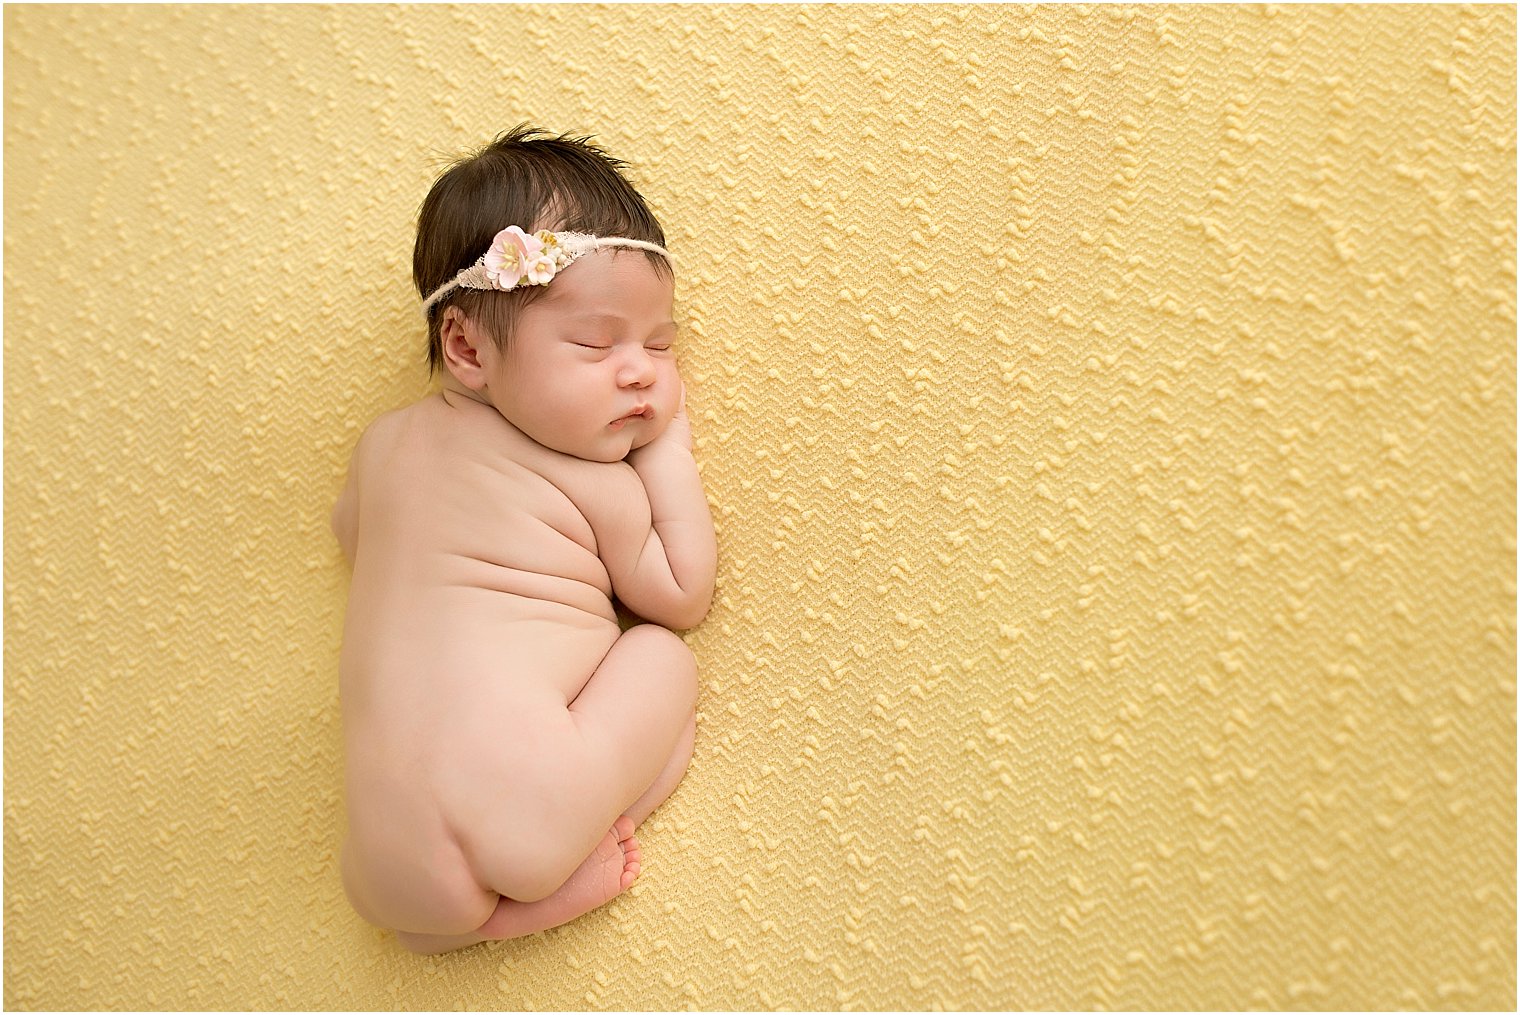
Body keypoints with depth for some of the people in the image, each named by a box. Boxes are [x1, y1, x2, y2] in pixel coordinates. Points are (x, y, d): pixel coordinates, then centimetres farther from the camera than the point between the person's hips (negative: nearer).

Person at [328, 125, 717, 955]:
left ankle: (459, 920, 9)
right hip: (522, 805, -6)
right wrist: (669, 448, 9)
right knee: (663, 659, 9)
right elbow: (683, 599, 9)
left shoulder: (386, 441, 12)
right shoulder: (596, 482, -5)